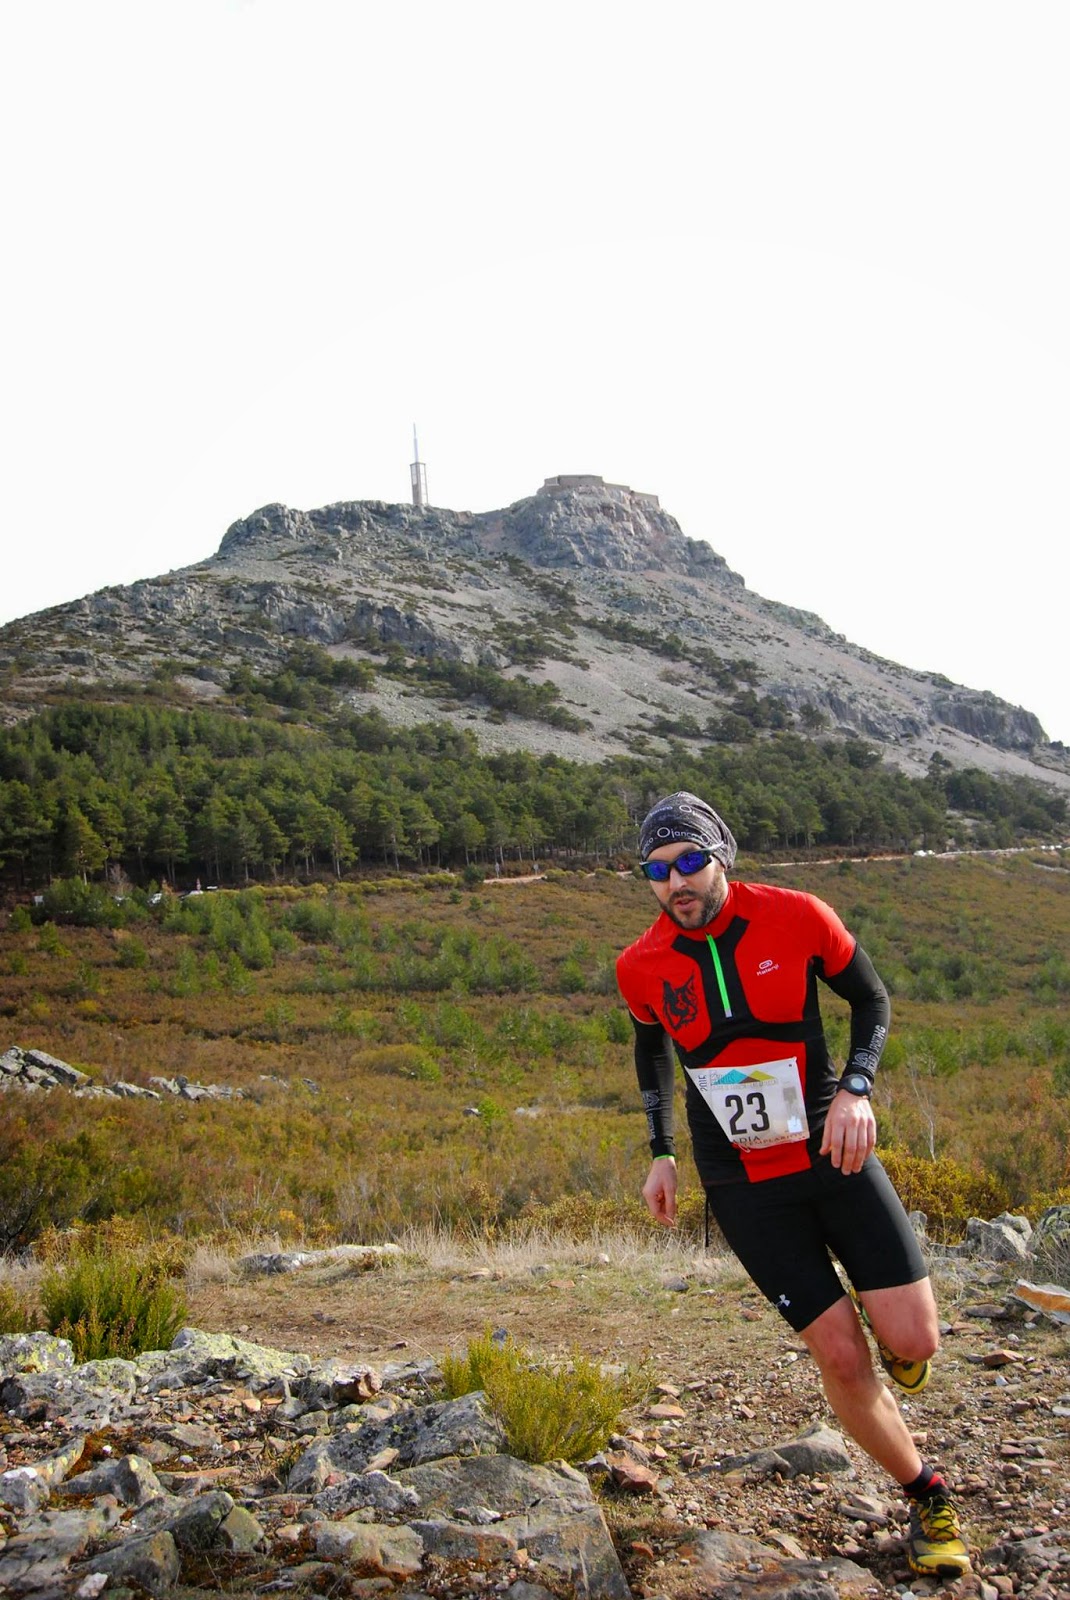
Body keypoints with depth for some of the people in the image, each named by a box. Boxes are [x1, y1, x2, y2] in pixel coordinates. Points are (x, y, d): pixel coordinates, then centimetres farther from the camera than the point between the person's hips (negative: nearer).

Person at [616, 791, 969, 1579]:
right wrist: (661, 1152, 10)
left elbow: (871, 999, 1)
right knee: (841, 1356, -2)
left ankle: (885, 1328, 31)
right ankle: (929, 1498, 23)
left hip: (834, 1150, 0)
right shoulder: (642, 967, -8)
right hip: (744, 1180, 1)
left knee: (912, 1341, -8)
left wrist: (856, 1088, -14)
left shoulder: (797, 917, -13)